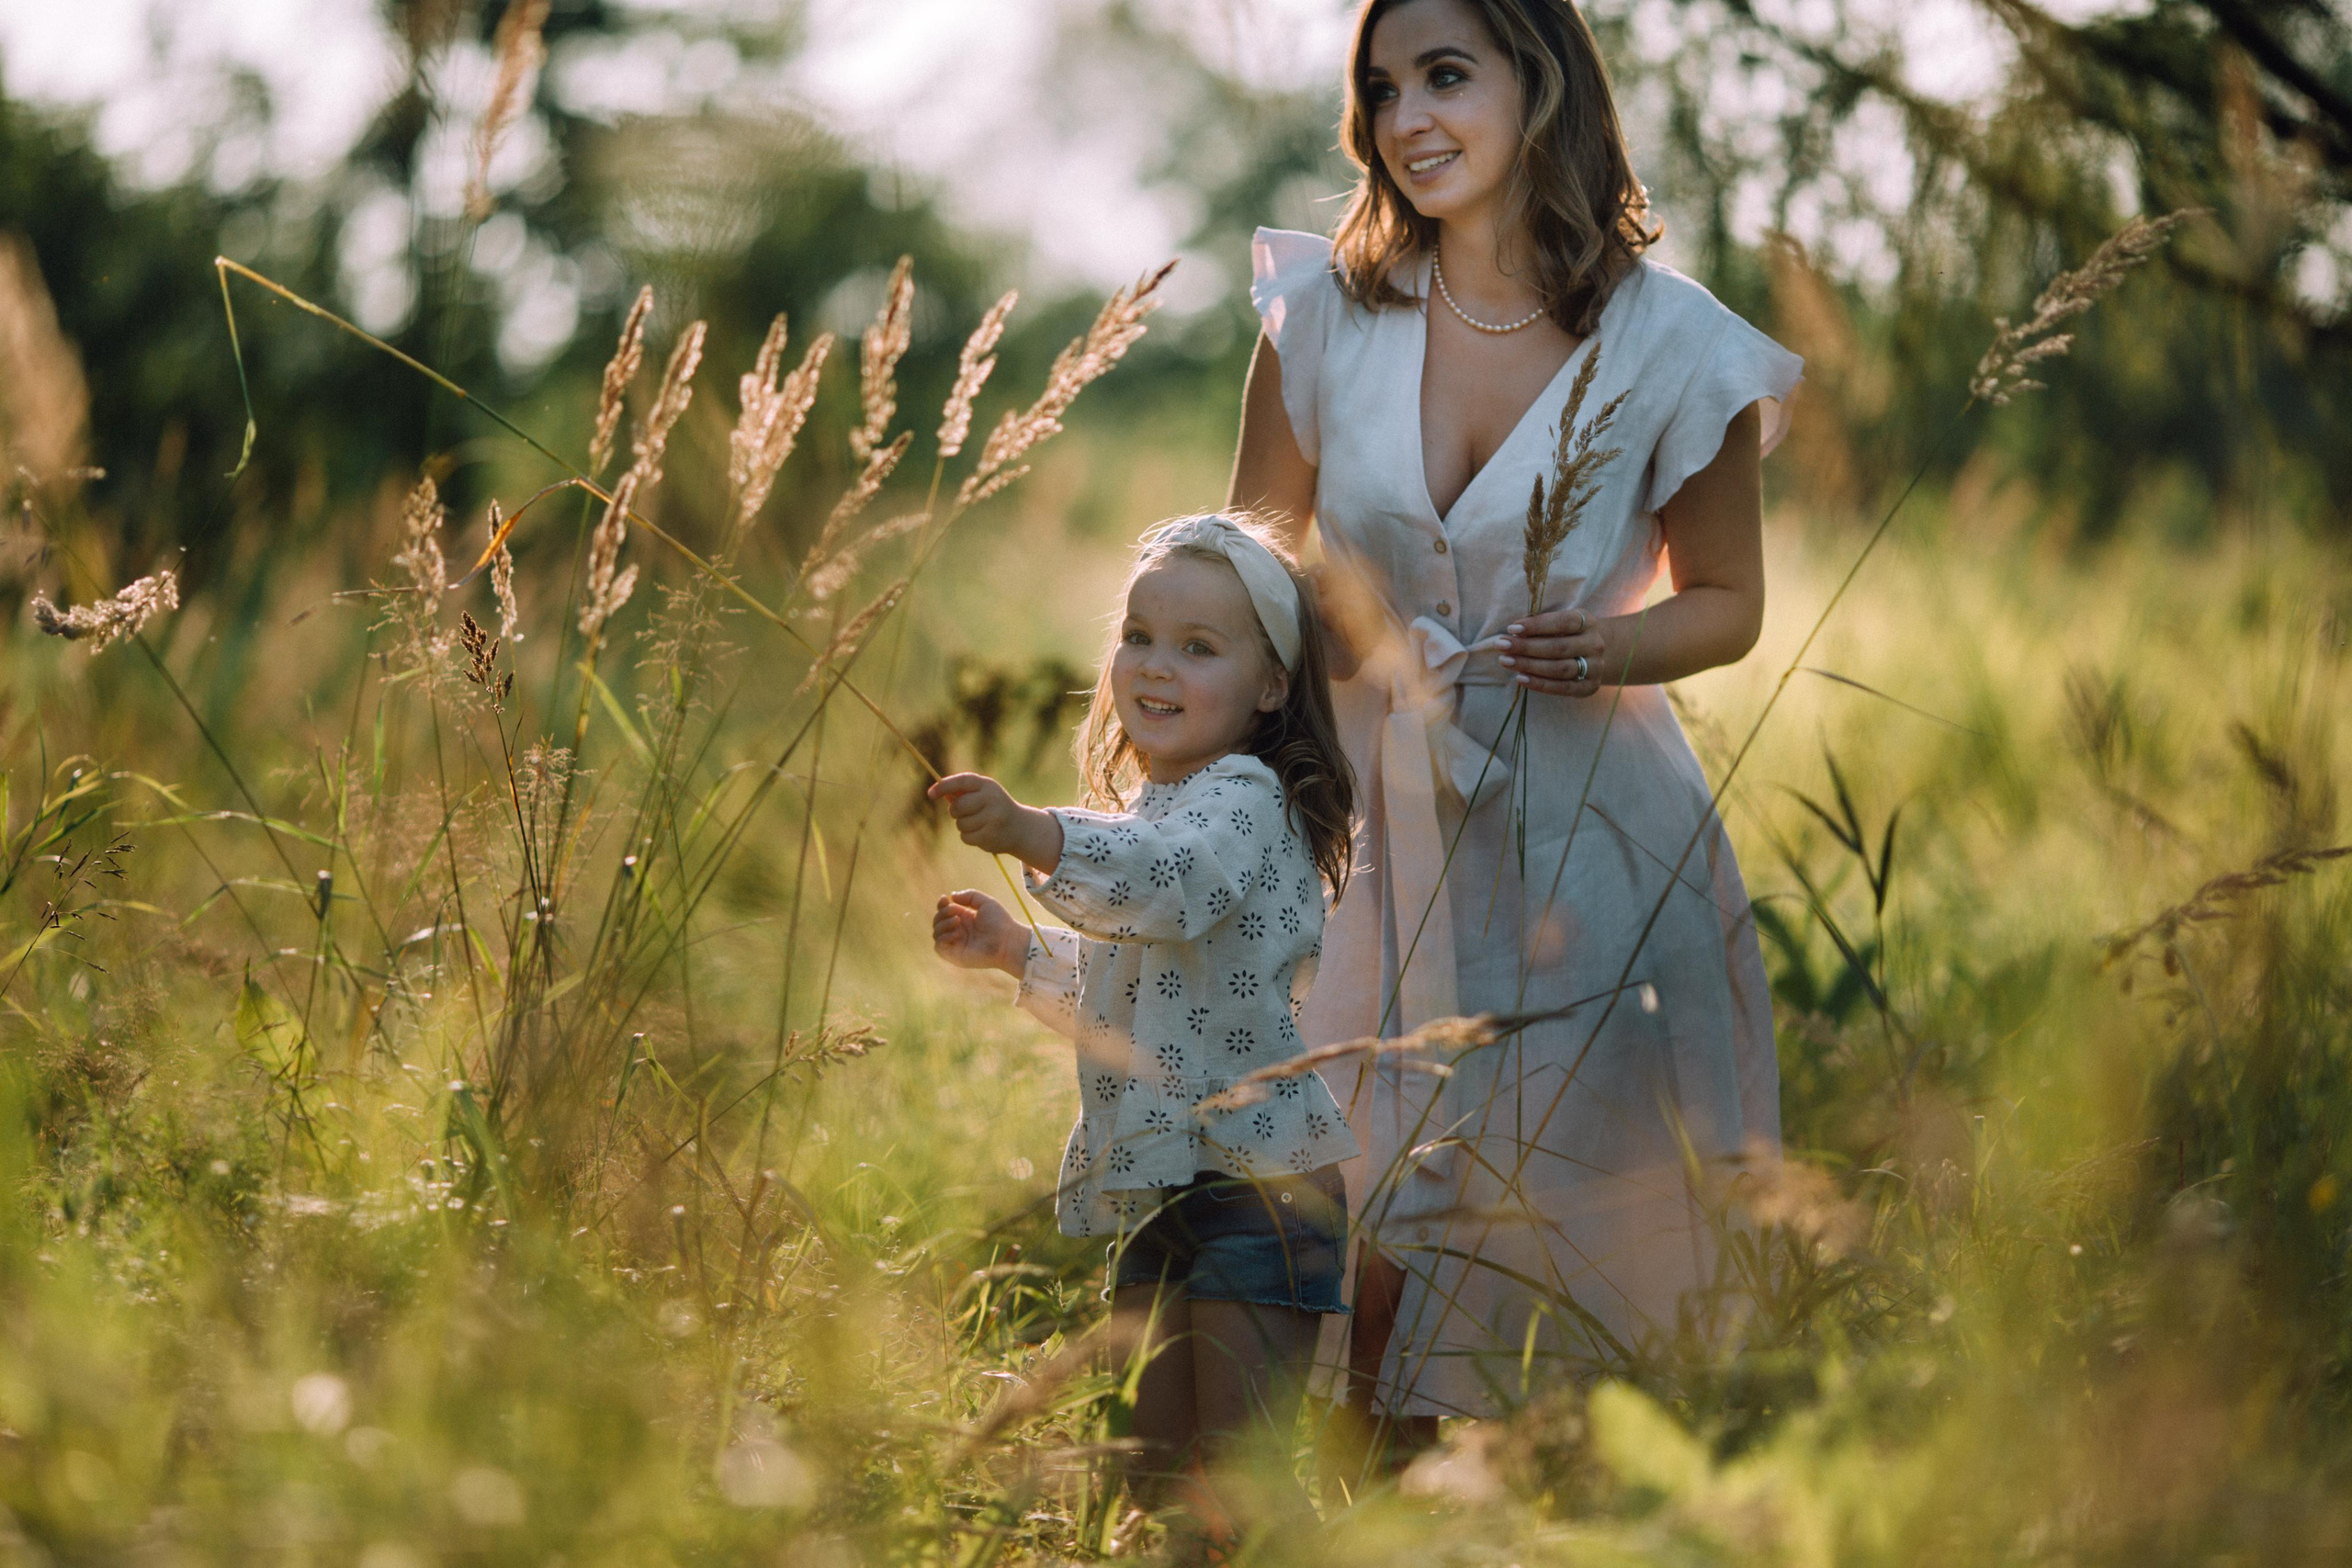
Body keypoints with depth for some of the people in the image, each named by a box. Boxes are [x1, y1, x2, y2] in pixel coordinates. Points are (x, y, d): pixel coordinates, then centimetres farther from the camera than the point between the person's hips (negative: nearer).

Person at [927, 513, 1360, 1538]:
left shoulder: (1246, 798, -11)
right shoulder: (1148, 812, 19)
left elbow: (1176, 881, -36)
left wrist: (1034, 835, -49)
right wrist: (1022, 953, 18)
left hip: (1256, 1179, -10)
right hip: (1156, 1190, 10)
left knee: (1239, 1474, -10)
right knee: (1160, 1472, 13)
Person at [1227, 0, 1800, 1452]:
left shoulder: (1673, 346, -8)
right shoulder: (1330, 313, -3)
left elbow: (1728, 603, 4)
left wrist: (1610, 649, -15)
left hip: (1582, 833, -1)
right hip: (1374, 811, 2)